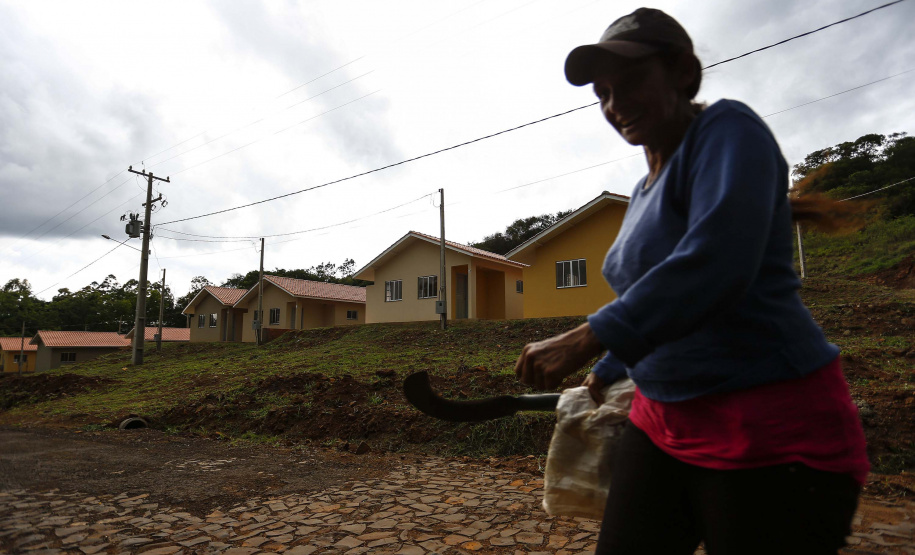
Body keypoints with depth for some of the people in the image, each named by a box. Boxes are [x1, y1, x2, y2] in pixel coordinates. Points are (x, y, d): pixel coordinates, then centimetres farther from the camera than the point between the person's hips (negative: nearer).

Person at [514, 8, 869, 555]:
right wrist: (607, 372, 31)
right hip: (662, 418, 8)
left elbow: (714, 266, -28)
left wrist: (585, 341, -31)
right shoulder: (646, 187, 14)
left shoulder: (727, 130, -11)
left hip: (770, 433, -8)